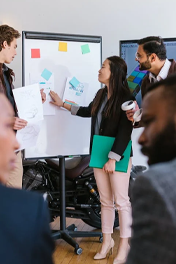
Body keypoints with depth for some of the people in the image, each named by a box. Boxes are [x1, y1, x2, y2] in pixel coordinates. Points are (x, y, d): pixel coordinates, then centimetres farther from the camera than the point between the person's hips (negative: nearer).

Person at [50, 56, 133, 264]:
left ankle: (124, 244, 14)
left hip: (118, 155, -7)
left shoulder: (125, 97, -14)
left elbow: (125, 132, -16)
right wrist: (62, 104, 29)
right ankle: (107, 240, 25)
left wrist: (113, 158, -18)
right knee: (105, 200, 13)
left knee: (121, 201, 2)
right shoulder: (101, 94, 8)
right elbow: (89, 111, 28)